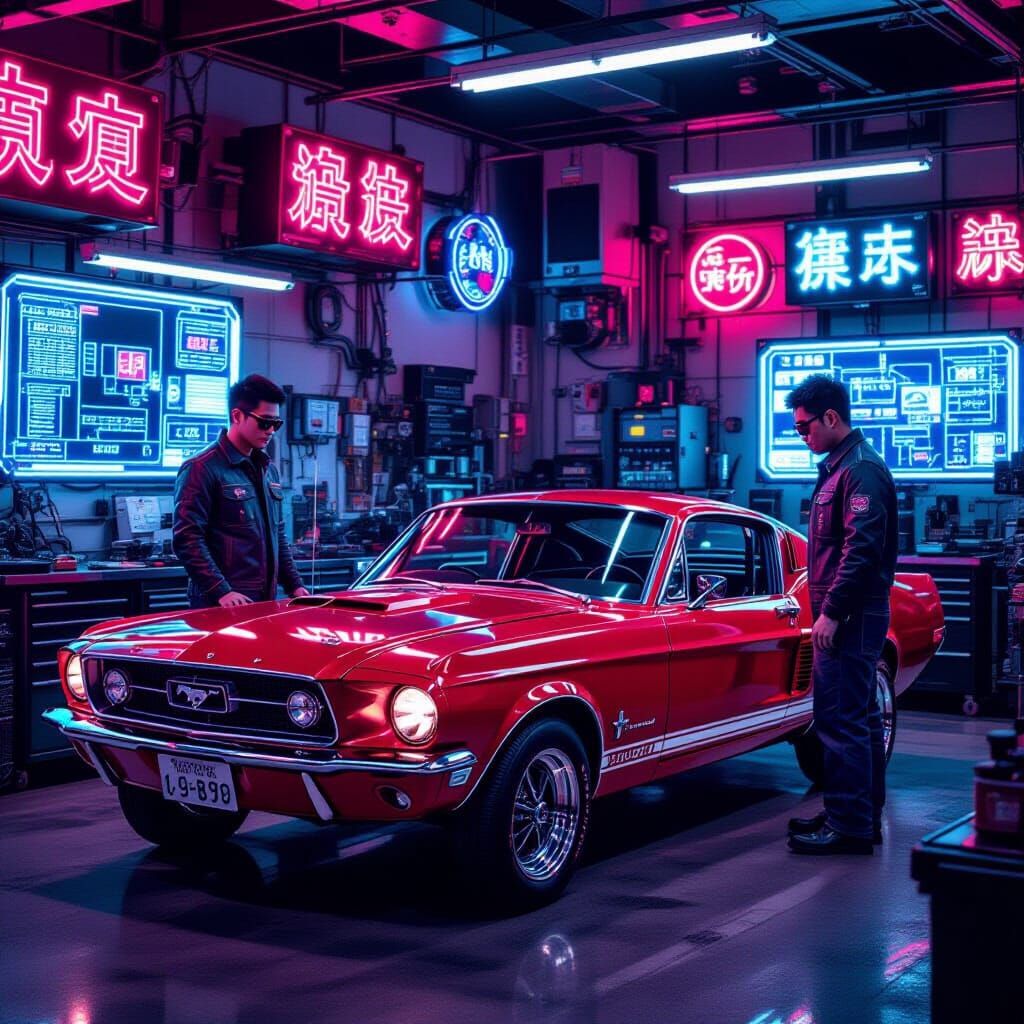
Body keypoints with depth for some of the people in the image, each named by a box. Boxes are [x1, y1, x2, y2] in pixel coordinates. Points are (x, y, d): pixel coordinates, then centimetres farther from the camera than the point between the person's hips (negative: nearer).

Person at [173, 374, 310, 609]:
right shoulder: (202, 468, -10)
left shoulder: (269, 470, 16)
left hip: (266, 600, 7)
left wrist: (294, 585, 12)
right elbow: (187, 539, -16)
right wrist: (221, 591, -23)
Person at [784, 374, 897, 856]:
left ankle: (849, 827, -3)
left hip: (850, 617, -11)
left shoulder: (860, 471, -15)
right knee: (859, 719, 16)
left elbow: (863, 549, -23)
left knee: (840, 721, -8)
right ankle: (864, 818, 25)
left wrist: (832, 612, -22)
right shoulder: (840, 466, 17)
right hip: (851, 615, 11)